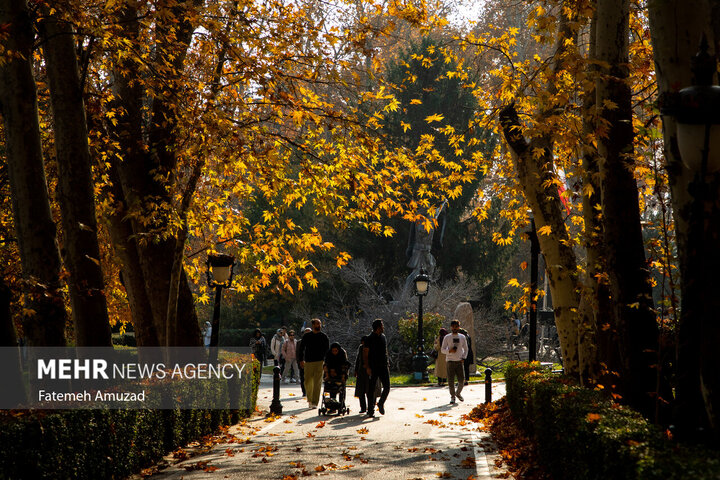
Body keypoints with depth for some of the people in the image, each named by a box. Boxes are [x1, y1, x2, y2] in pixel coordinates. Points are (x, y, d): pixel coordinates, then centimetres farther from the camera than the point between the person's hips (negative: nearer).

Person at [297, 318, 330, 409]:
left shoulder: (324, 337, 6)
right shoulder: (306, 336, 8)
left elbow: (327, 350, 8)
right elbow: (301, 349, 12)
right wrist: (301, 360, 3)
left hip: (319, 362, -1)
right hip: (308, 362, 1)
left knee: (317, 383, -6)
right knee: (308, 383, 2)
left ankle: (314, 403, -4)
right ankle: (310, 400, 23)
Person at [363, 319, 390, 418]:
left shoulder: (383, 337, 13)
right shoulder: (370, 338, -7)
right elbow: (365, 354, -9)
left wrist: (387, 364, 17)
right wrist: (367, 367, -15)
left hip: (383, 367, 5)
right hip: (373, 367, -5)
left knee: (387, 387, -2)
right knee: (371, 389, -1)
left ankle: (381, 403, 21)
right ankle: (371, 410, 5)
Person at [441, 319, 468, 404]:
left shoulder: (462, 337, 9)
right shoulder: (447, 337, 3)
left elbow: (465, 349, 17)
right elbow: (442, 349, 4)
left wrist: (463, 358, 2)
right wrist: (449, 351, -16)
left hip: (460, 361, 1)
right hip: (450, 361, -1)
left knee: (462, 380, -2)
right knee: (451, 380, -4)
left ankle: (458, 393, 24)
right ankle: (452, 397, 11)